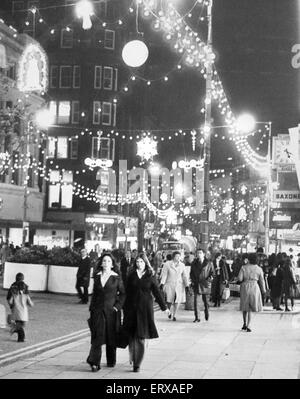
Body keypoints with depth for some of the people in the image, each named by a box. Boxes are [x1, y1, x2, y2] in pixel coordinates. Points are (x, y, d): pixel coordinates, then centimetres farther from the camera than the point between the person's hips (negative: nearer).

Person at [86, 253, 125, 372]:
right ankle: (95, 363, -13)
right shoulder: (97, 277, 7)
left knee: (111, 336, 8)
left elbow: (123, 293, 1)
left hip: (111, 310, -1)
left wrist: (117, 306, -9)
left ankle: (111, 361, 25)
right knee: (97, 336, -8)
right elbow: (94, 294, 13)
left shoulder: (116, 278, -1)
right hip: (98, 310, 2)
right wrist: (91, 309, 11)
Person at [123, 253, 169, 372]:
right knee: (131, 336, 2)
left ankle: (137, 364, -2)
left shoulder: (150, 277, 3)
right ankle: (133, 358, 21)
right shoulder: (131, 276, 7)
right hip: (131, 308, 2)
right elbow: (127, 292, 9)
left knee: (140, 337, -5)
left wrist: (164, 307, 4)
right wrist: (124, 307, 5)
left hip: (145, 309, -2)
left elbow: (157, 293, 7)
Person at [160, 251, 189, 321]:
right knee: (169, 301, -5)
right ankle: (169, 312, 26)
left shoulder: (182, 265, 5)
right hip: (169, 285, -2)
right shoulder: (167, 264, -3)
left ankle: (174, 315, 13)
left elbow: (184, 276, 7)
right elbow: (164, 275, -6)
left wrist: (187, 285, 1)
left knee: (177, 301, -2)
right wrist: (162, 283, -16)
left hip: (179, 285, 2)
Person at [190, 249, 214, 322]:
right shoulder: (194, 263, 6)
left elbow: (212, 273, 6)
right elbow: (191, 273, 15)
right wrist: (192, 280, 1)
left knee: (205, 300, 12)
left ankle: (206, 313, 39)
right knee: (196, 301, -9)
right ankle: (197, 318, -6)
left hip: (205, 284, -1)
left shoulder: (208, 263, 0)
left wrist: (208, 280, -8)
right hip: (196, 284, 1)